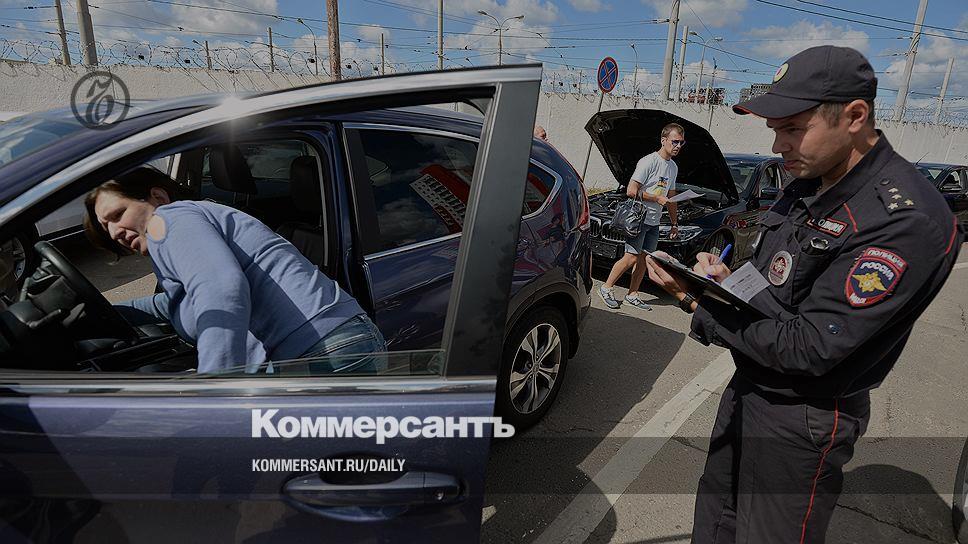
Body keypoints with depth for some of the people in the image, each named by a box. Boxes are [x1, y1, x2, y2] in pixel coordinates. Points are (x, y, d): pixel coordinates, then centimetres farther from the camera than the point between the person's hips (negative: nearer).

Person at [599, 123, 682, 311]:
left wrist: (674, 223, 23)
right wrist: (657, 199, -13)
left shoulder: (673, 167, 15)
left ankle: (632, 295, 17)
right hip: (639, 218, -8)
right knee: (631, 258, -10)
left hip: (654, 222, 8)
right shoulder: (648, 162, -13)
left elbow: (671, 197, 24)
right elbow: (631, 191, -19)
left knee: (644, 259, 8)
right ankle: (607, 288, 3)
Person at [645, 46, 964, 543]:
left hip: (799, 420, -8)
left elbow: (808, 350, -27)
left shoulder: (907, 222, -26)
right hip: (748, 387, 8)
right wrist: (723, 283, -11)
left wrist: (705, 305, -21)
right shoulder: (808, 183, 1)